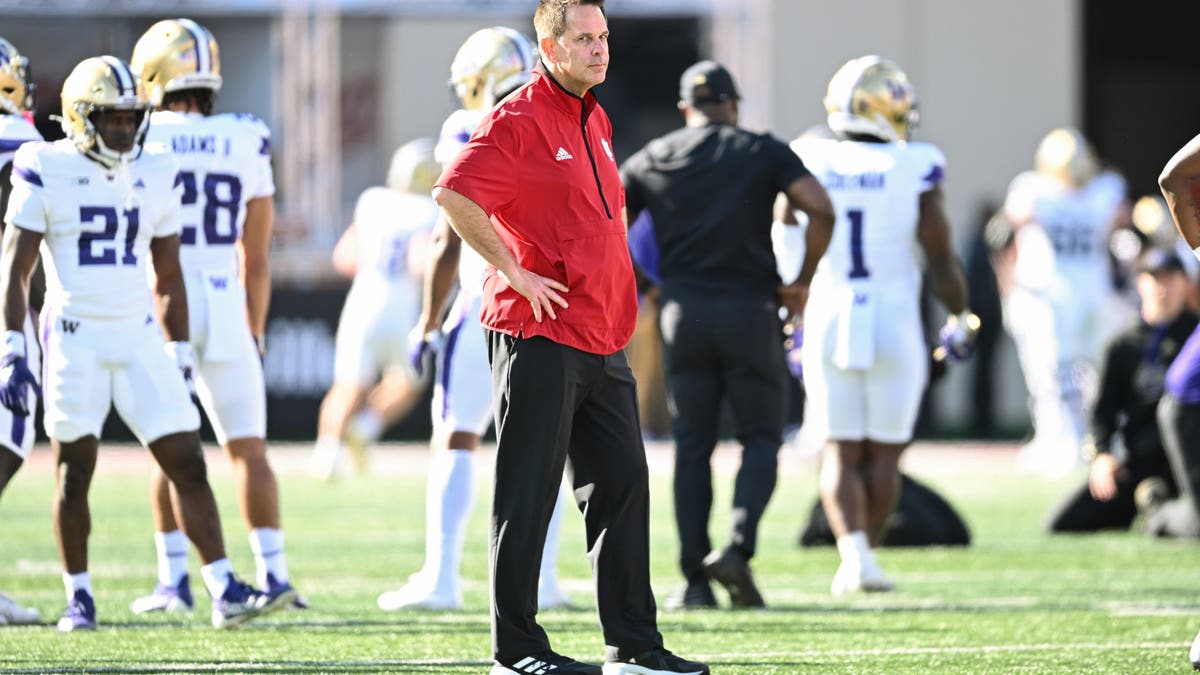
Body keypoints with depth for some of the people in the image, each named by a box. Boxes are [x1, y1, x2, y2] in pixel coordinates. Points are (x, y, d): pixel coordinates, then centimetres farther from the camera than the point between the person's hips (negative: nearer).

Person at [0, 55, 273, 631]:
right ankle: (78, 598, 14)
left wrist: (180, 355, 15)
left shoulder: (156, 174, 8)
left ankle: (224, 591, -5)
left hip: (140, 339, 3)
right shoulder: (47, 173, -5)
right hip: (74, 340, -3)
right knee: (74, 472, 2)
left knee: (187, 463, -4)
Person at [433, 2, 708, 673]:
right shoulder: (518, 121, -12)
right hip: (540, 336, -9)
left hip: (602, 340, 9)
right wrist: (514, 272, -20)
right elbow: (453, 194, -23)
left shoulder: (596, 120, 16)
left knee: (624, 484, 9)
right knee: (528, 493, -4)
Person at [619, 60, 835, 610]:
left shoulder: (650, 161, 9)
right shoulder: (764, 152, 3)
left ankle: (694, 580, 3)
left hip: (684, 312, 2)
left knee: (693, 446, 7)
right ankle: (738, 545, -14)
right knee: (761, 437, 8)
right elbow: (820, 209, -10)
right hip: (749, 310, -2)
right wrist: (801, 283, -1)